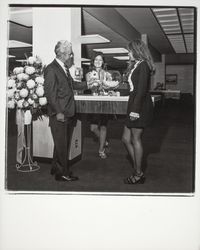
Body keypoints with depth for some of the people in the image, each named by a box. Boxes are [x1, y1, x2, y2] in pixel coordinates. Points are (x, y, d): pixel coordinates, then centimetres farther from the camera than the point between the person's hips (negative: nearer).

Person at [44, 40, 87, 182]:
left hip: (69, 113, 9)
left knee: (64, 143, 17)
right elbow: (50, 93, -18)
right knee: (61, 144, 0)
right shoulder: (51, 69, -14)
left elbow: (71, 83, 28)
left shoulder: (64, 68, 14)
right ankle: (62, 173, 13)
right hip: (59, 115, -9)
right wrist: (58, 112, -19)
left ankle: (56, 168, 32)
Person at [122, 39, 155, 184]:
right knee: (126, 138, 10)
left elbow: (142, 89, -19)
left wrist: (135, 110, -22)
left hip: (140, 105, -10)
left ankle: (139, 175, 10)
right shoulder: (136, 65, 19)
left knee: (136, 139, -3)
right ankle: (137, 171, 19)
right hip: (135, 104, 10)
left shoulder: (143, 65, -10)